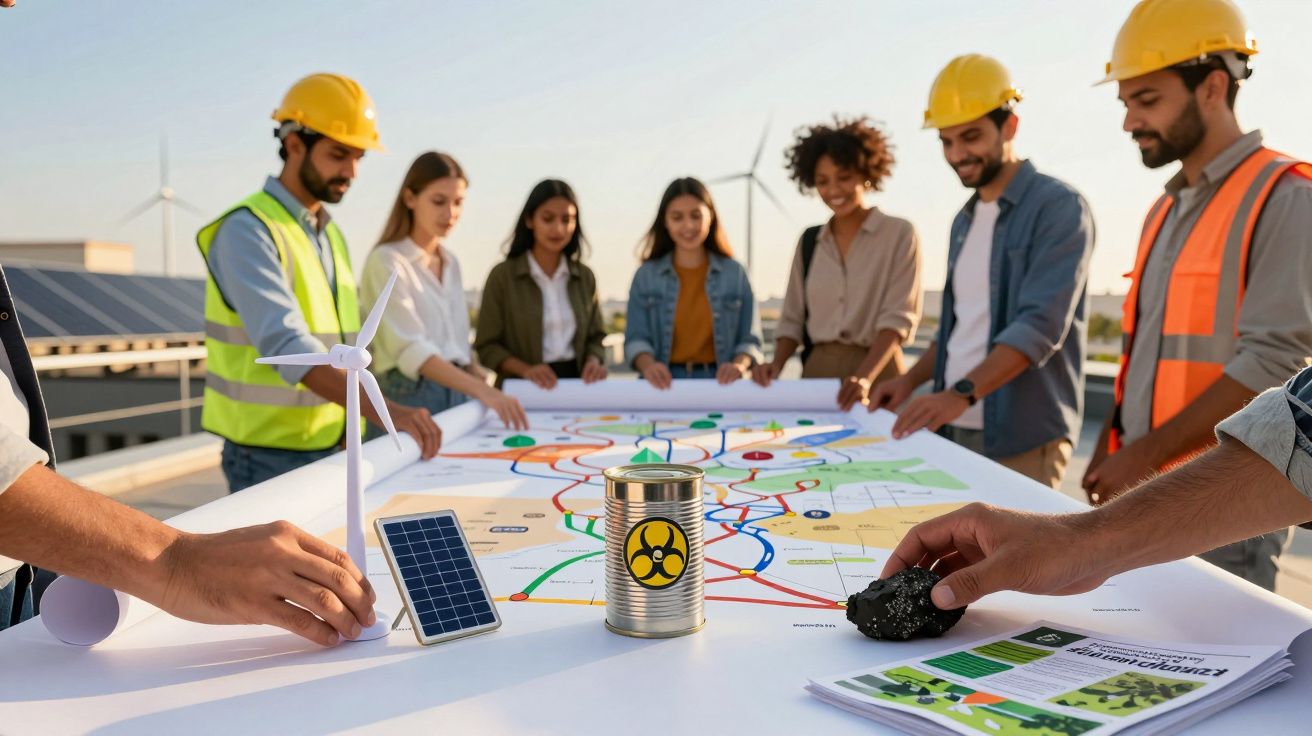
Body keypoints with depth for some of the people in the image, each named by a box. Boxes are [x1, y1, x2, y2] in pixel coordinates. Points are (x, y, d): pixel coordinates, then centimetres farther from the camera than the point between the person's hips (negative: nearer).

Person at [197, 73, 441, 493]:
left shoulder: (331, 235, 11)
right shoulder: (248, 230, -14)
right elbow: (286, 346, -28)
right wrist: (382, 410, -39)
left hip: (329, 448, 7)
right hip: (270, 456, -7)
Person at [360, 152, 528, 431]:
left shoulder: (451, 263, 13)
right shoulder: (386, 262, -10)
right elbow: (411, 349, -21)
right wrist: (482, 391, -32)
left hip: (455, 394, 6)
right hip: (408, 397, -6)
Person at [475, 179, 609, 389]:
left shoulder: (585, 277, 7)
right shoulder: (503, 275, -3)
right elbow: (487, 345, -1)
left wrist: (593, 361, -7)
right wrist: (525, 369, -17)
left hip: (575, 385, 3)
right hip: (523, 391, -2)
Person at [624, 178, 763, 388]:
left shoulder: (735, 274, 5)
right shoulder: (646, 276, 5)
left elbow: (749, 339, 4)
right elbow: (636, 338, 0)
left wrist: (739, 364, -18)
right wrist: (648, 365, -22)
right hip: (664, 384, 0)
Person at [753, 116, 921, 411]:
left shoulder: (899, 234, -2)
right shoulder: (809, 241, 11)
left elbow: (898, 316, -11)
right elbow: (794, 318, 12)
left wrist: (864, 377, -24)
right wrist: (776, 365, -6)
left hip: (877, 373, -3)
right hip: (817, 372, 4)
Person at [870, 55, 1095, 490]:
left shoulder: (1059, 208, -9)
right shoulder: (965, 220, 16)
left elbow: (1041, 326, -20)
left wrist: (961, 394, -30)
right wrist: (911, 381, 8)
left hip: (1023, 440, -7)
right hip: (953, 430, 7)